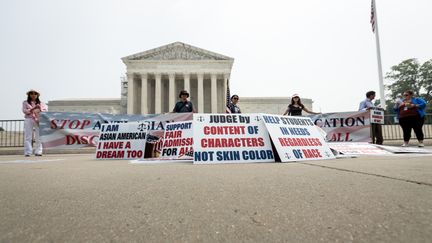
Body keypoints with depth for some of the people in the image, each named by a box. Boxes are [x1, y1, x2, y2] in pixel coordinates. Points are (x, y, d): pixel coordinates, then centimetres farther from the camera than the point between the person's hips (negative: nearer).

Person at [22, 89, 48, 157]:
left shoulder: (41, 103, 15)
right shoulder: (25, 102, 12)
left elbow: (46, 109, 5)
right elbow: (24, 111, 0)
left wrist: (40, 108, -14)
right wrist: (33, 108, -14)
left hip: (38, 120, 1)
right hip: (29, 120, -1)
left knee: (38, 137, -2)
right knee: (28, 137, -5)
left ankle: (38, 152, 0)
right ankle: (27, 152, -4)